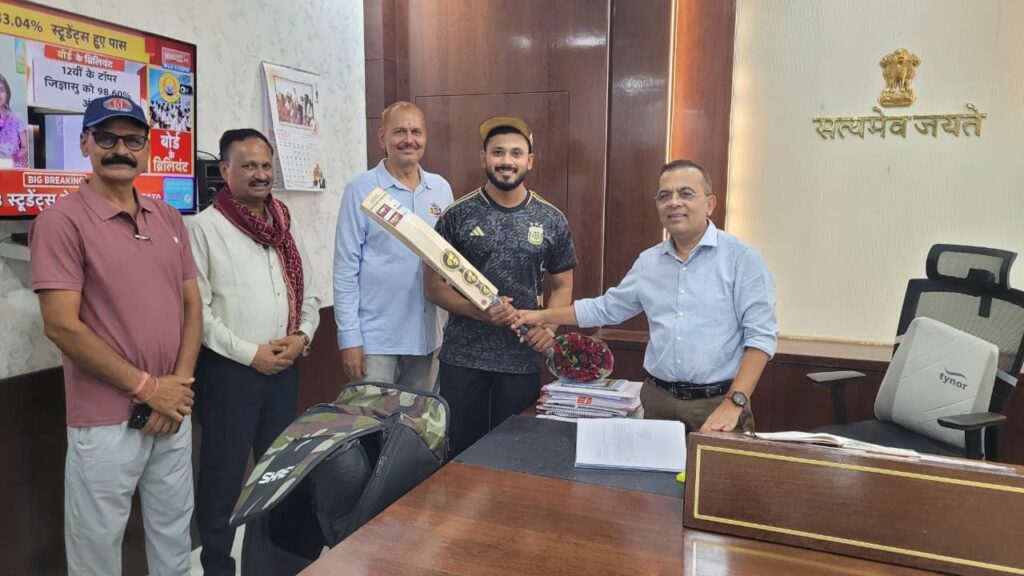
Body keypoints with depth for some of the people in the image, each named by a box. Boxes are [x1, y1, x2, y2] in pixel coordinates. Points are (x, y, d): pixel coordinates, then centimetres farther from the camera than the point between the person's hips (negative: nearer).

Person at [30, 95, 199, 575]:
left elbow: (191, 305, 8)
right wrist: (146, 387, -13)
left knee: (174, 534, 19)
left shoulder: (168, 218, 8)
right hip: (105, 421, -5)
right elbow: (62, 325, -15)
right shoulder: (62, 220, -10)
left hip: (175, 410, 5)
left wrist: (179, 385, -4)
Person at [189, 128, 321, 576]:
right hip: (228, 369, -5)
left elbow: (308, 292, 12)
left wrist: (302, 336, -5)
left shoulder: (285, 223, 10)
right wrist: (250, 353, -15)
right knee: (223, 472, 6)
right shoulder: (205, 227, -9)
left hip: (284, 367, 6)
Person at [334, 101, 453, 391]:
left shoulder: (441, 188, 5)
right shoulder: (361, 189, -7)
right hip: (375, 338, -4)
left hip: (427, 336, 5)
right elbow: (345, 269, -7)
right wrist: (349, 338, -11)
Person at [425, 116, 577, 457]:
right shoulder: (456, 216, -3)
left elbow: (563, 286, 9)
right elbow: (434, 287, -3)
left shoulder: (551, 221, 2)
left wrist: (549, 326, -11)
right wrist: (481, 312, -19)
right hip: (463, 357, -1)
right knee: (461, 449, 11)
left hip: (523, 359, 1)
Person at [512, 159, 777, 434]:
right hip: (658, 399, 5)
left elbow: (760, 335, -12)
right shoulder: (648, 262, 8)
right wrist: (542, 316, 14)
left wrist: (734, 403, -20)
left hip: (718, 403, -4)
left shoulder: (742, 257, -8)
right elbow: (606, 308, 17)